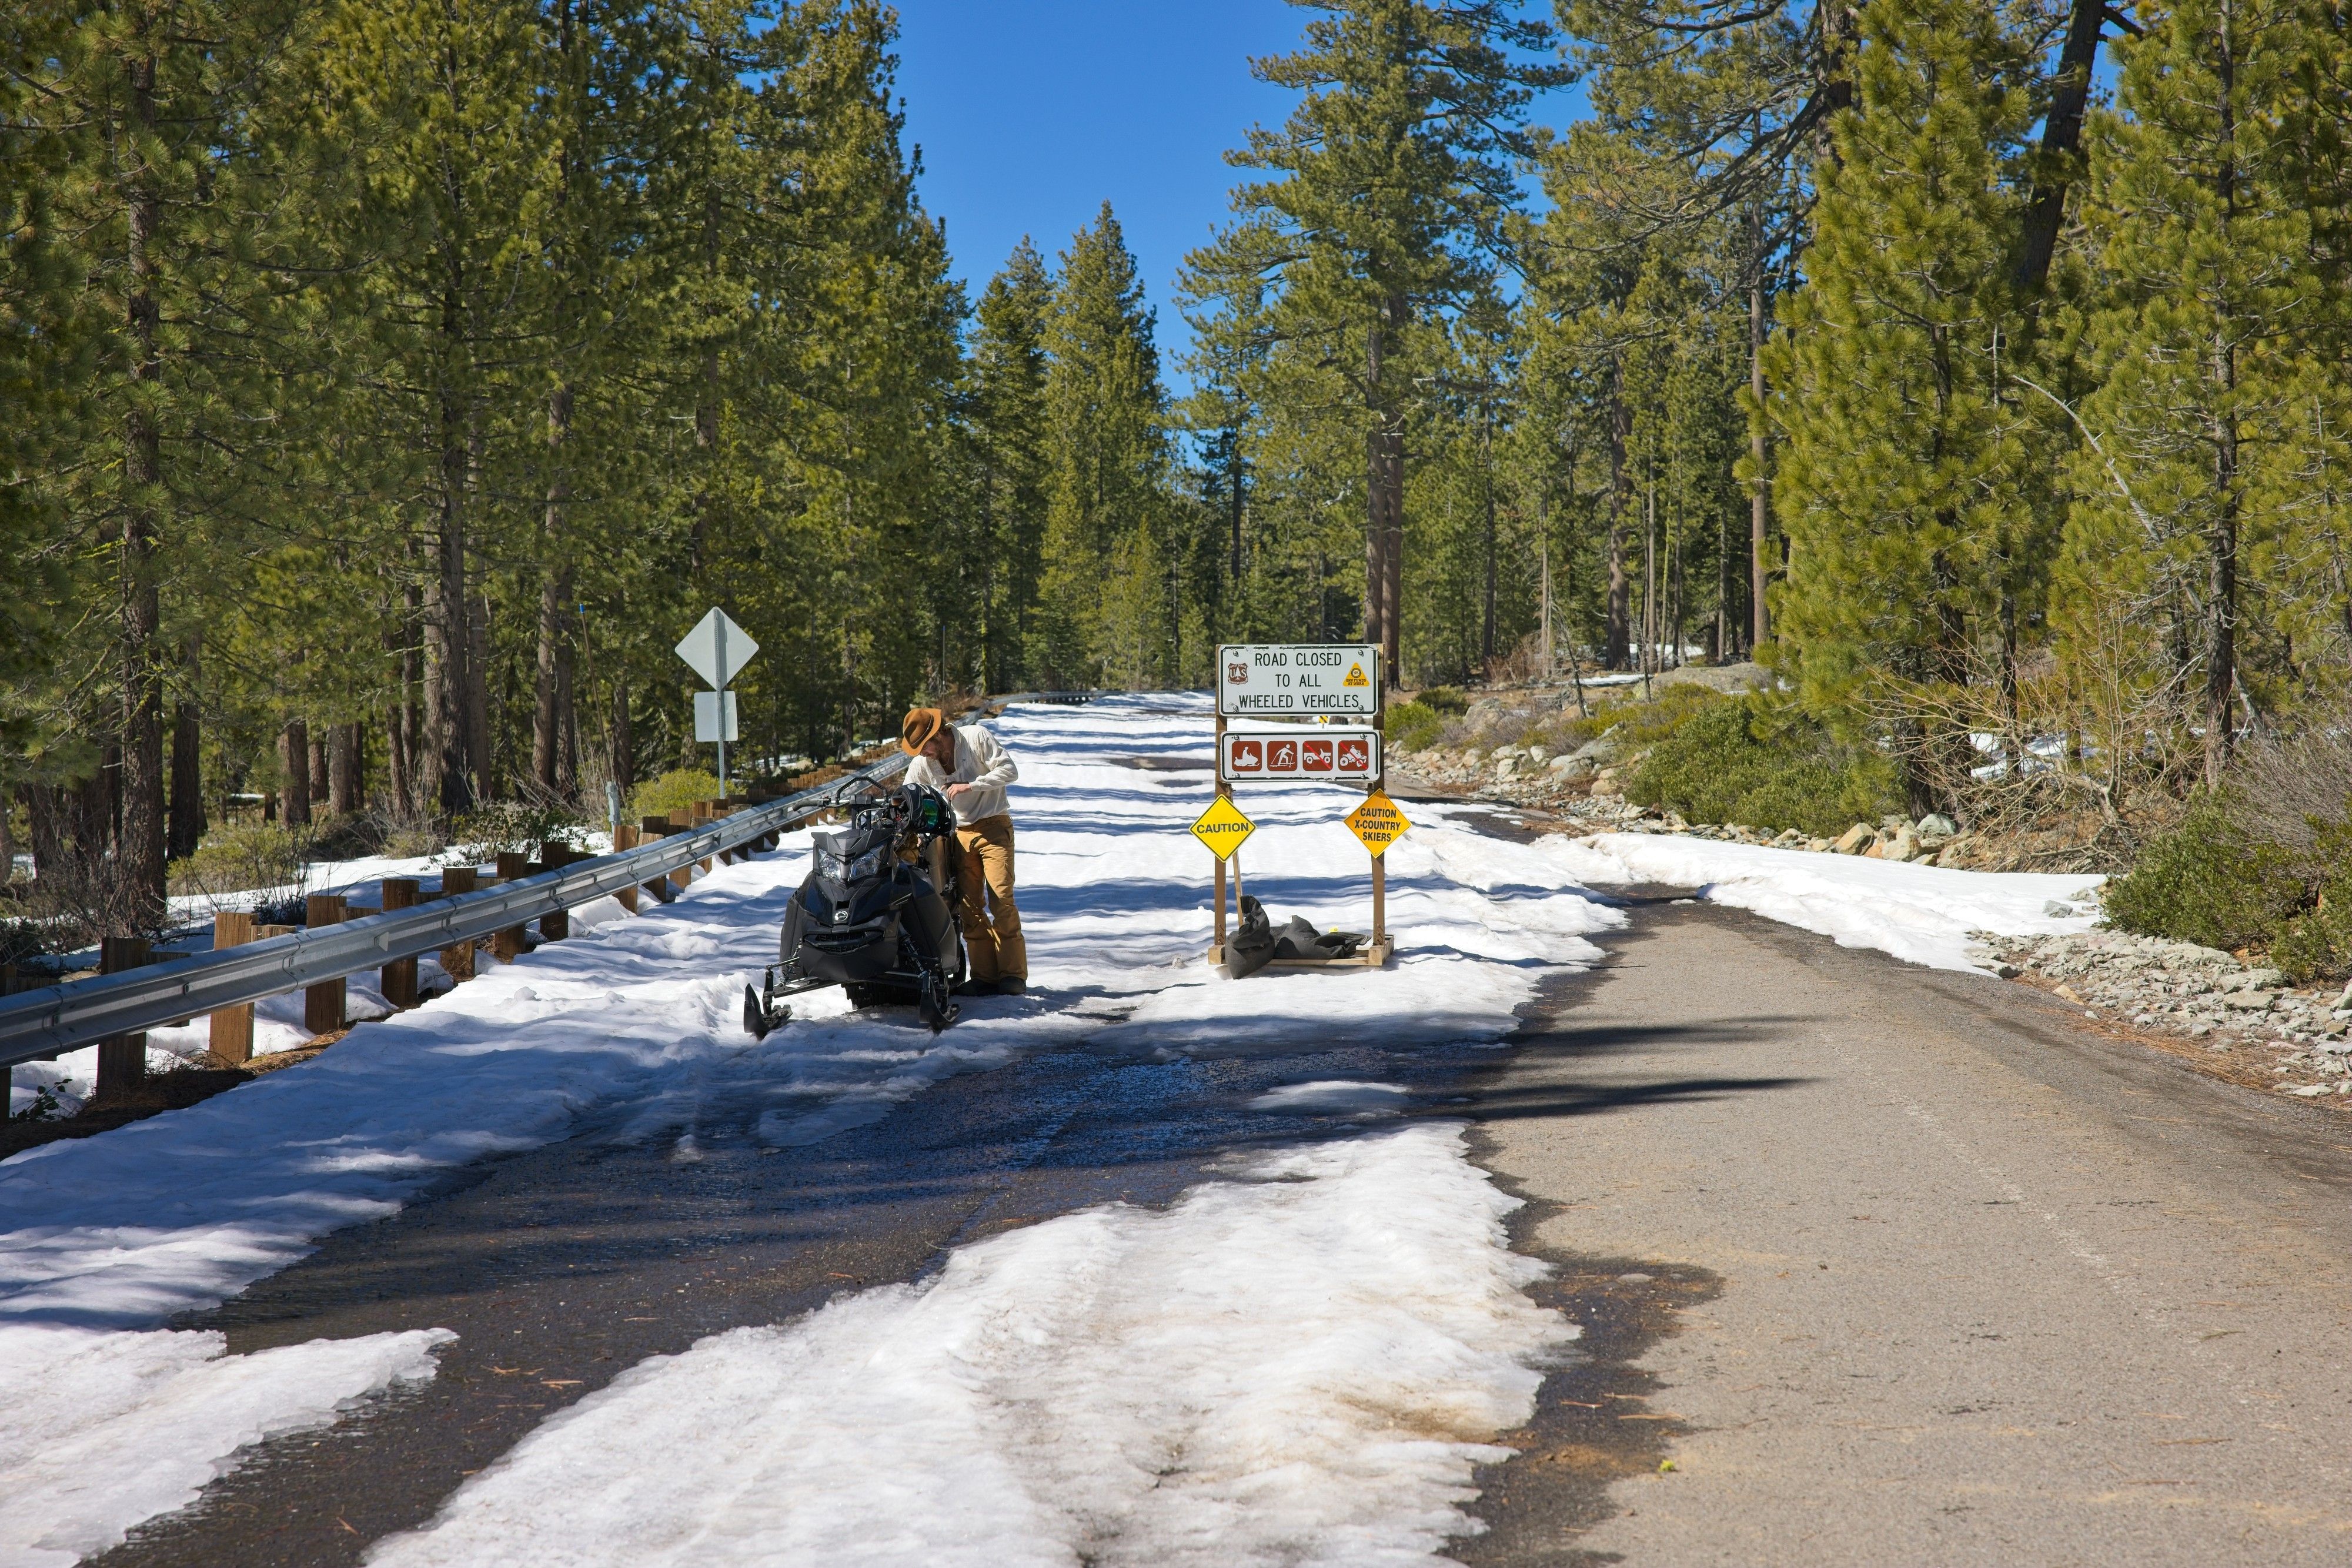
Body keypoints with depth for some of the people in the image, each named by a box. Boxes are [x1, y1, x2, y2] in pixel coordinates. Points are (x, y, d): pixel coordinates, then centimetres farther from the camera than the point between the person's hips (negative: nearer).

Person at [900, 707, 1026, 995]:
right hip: (959, 833, 5)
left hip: (993, 826, -5)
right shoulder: (921, 763, 5)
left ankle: (1014, 974, -9)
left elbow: (1009, 770, -11)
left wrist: (970, 786, -18)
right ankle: (985, 975, -1)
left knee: (1001, 900, -12)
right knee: (970, 906, -3)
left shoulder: (976, 737, -9)